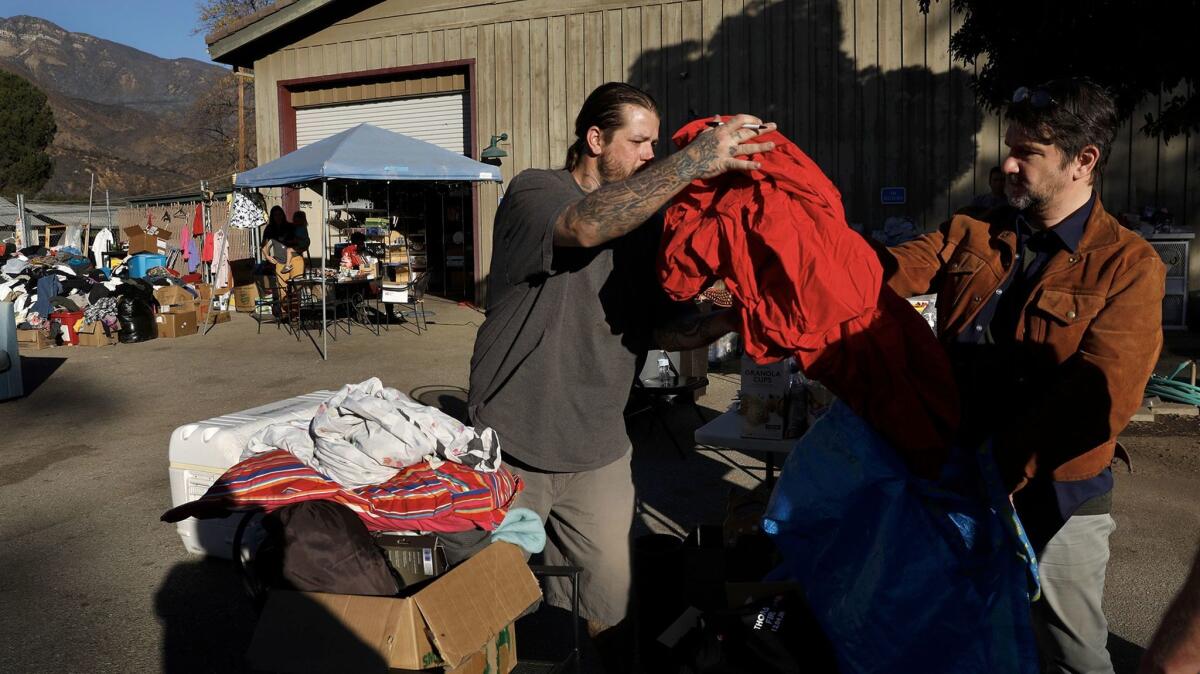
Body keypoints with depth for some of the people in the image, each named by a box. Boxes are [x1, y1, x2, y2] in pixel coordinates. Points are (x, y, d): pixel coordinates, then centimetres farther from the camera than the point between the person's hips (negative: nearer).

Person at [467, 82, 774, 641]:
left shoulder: (641, 228, 12)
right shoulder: (533, 192, -6)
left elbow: (656, 329, 11)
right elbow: (586, 226, -30)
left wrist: (732, 319, -7)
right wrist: (695, 160, -35)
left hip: (599, 457, 5)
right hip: (511, 448, -4)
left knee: (608, 606, 5)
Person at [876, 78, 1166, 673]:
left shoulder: (1129, 265, -10)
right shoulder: (971, 237, 4)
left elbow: (1101, 394, -21)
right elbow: (886, 270, -10)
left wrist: (1006, 467, -26)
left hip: (1056, 499, -4)